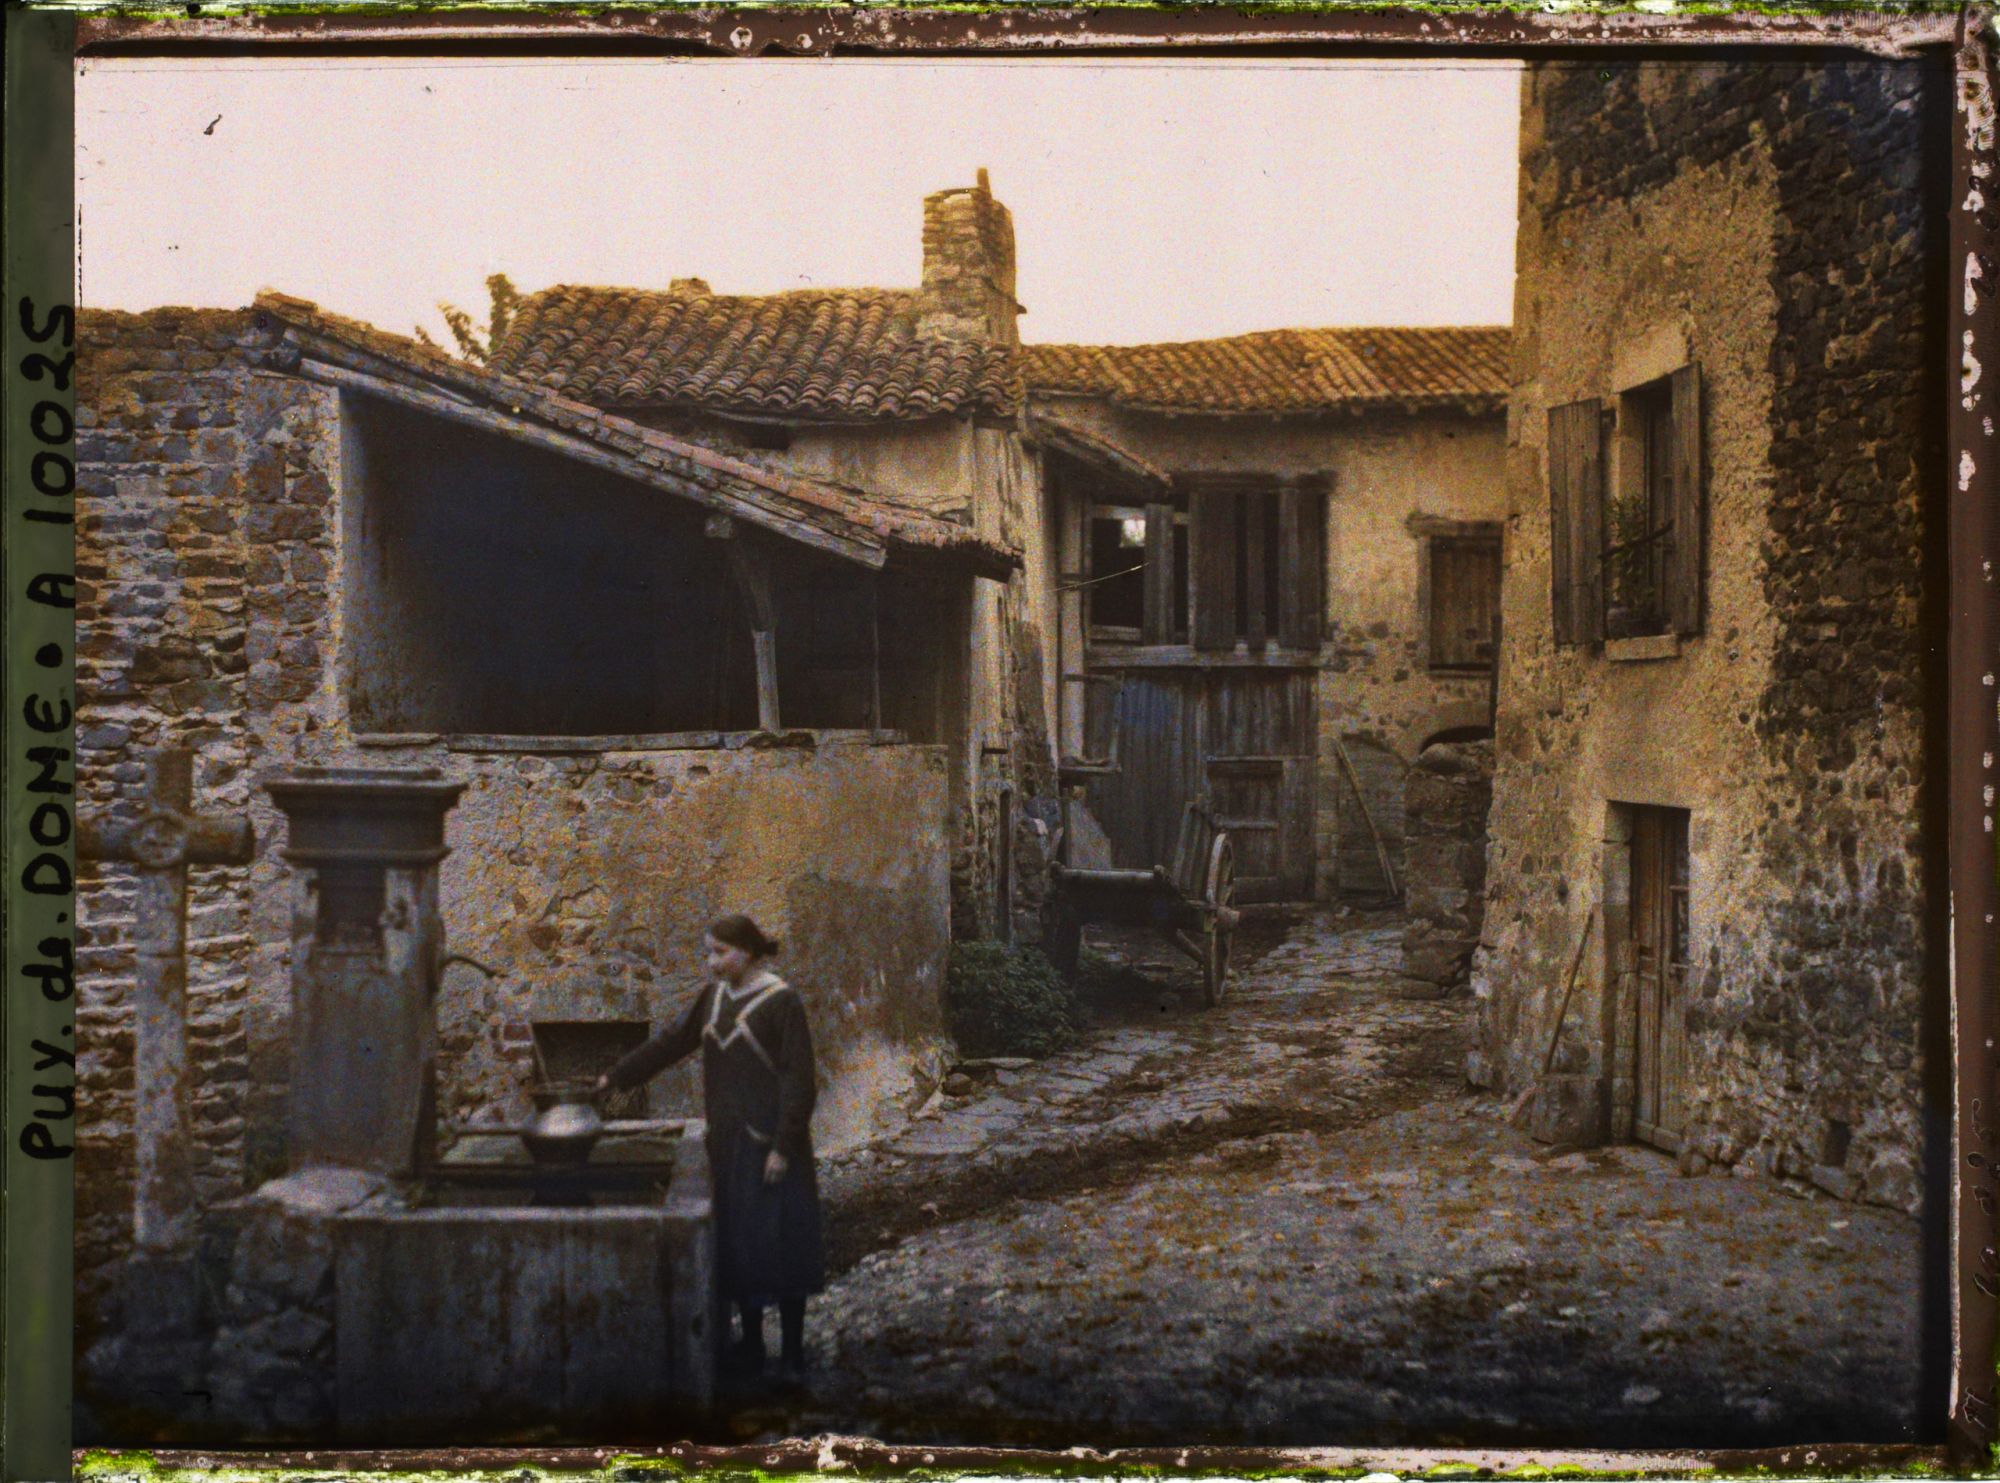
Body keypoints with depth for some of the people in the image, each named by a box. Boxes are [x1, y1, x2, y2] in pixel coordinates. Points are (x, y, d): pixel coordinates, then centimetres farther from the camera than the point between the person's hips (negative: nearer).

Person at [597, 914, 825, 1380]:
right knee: (736, 1242, 9)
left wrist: (783, 1147, -18)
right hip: (728, 1140, 6)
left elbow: (799, 1079, -14)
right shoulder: (713, 996, 7)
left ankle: (793, 1353, 8)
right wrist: (615, 1077, 14)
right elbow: (670, 1042, 15)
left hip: (770, 1141, -6)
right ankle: (751, 1347, 20)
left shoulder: (782, 1001, -12)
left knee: (778, 1242, -2)